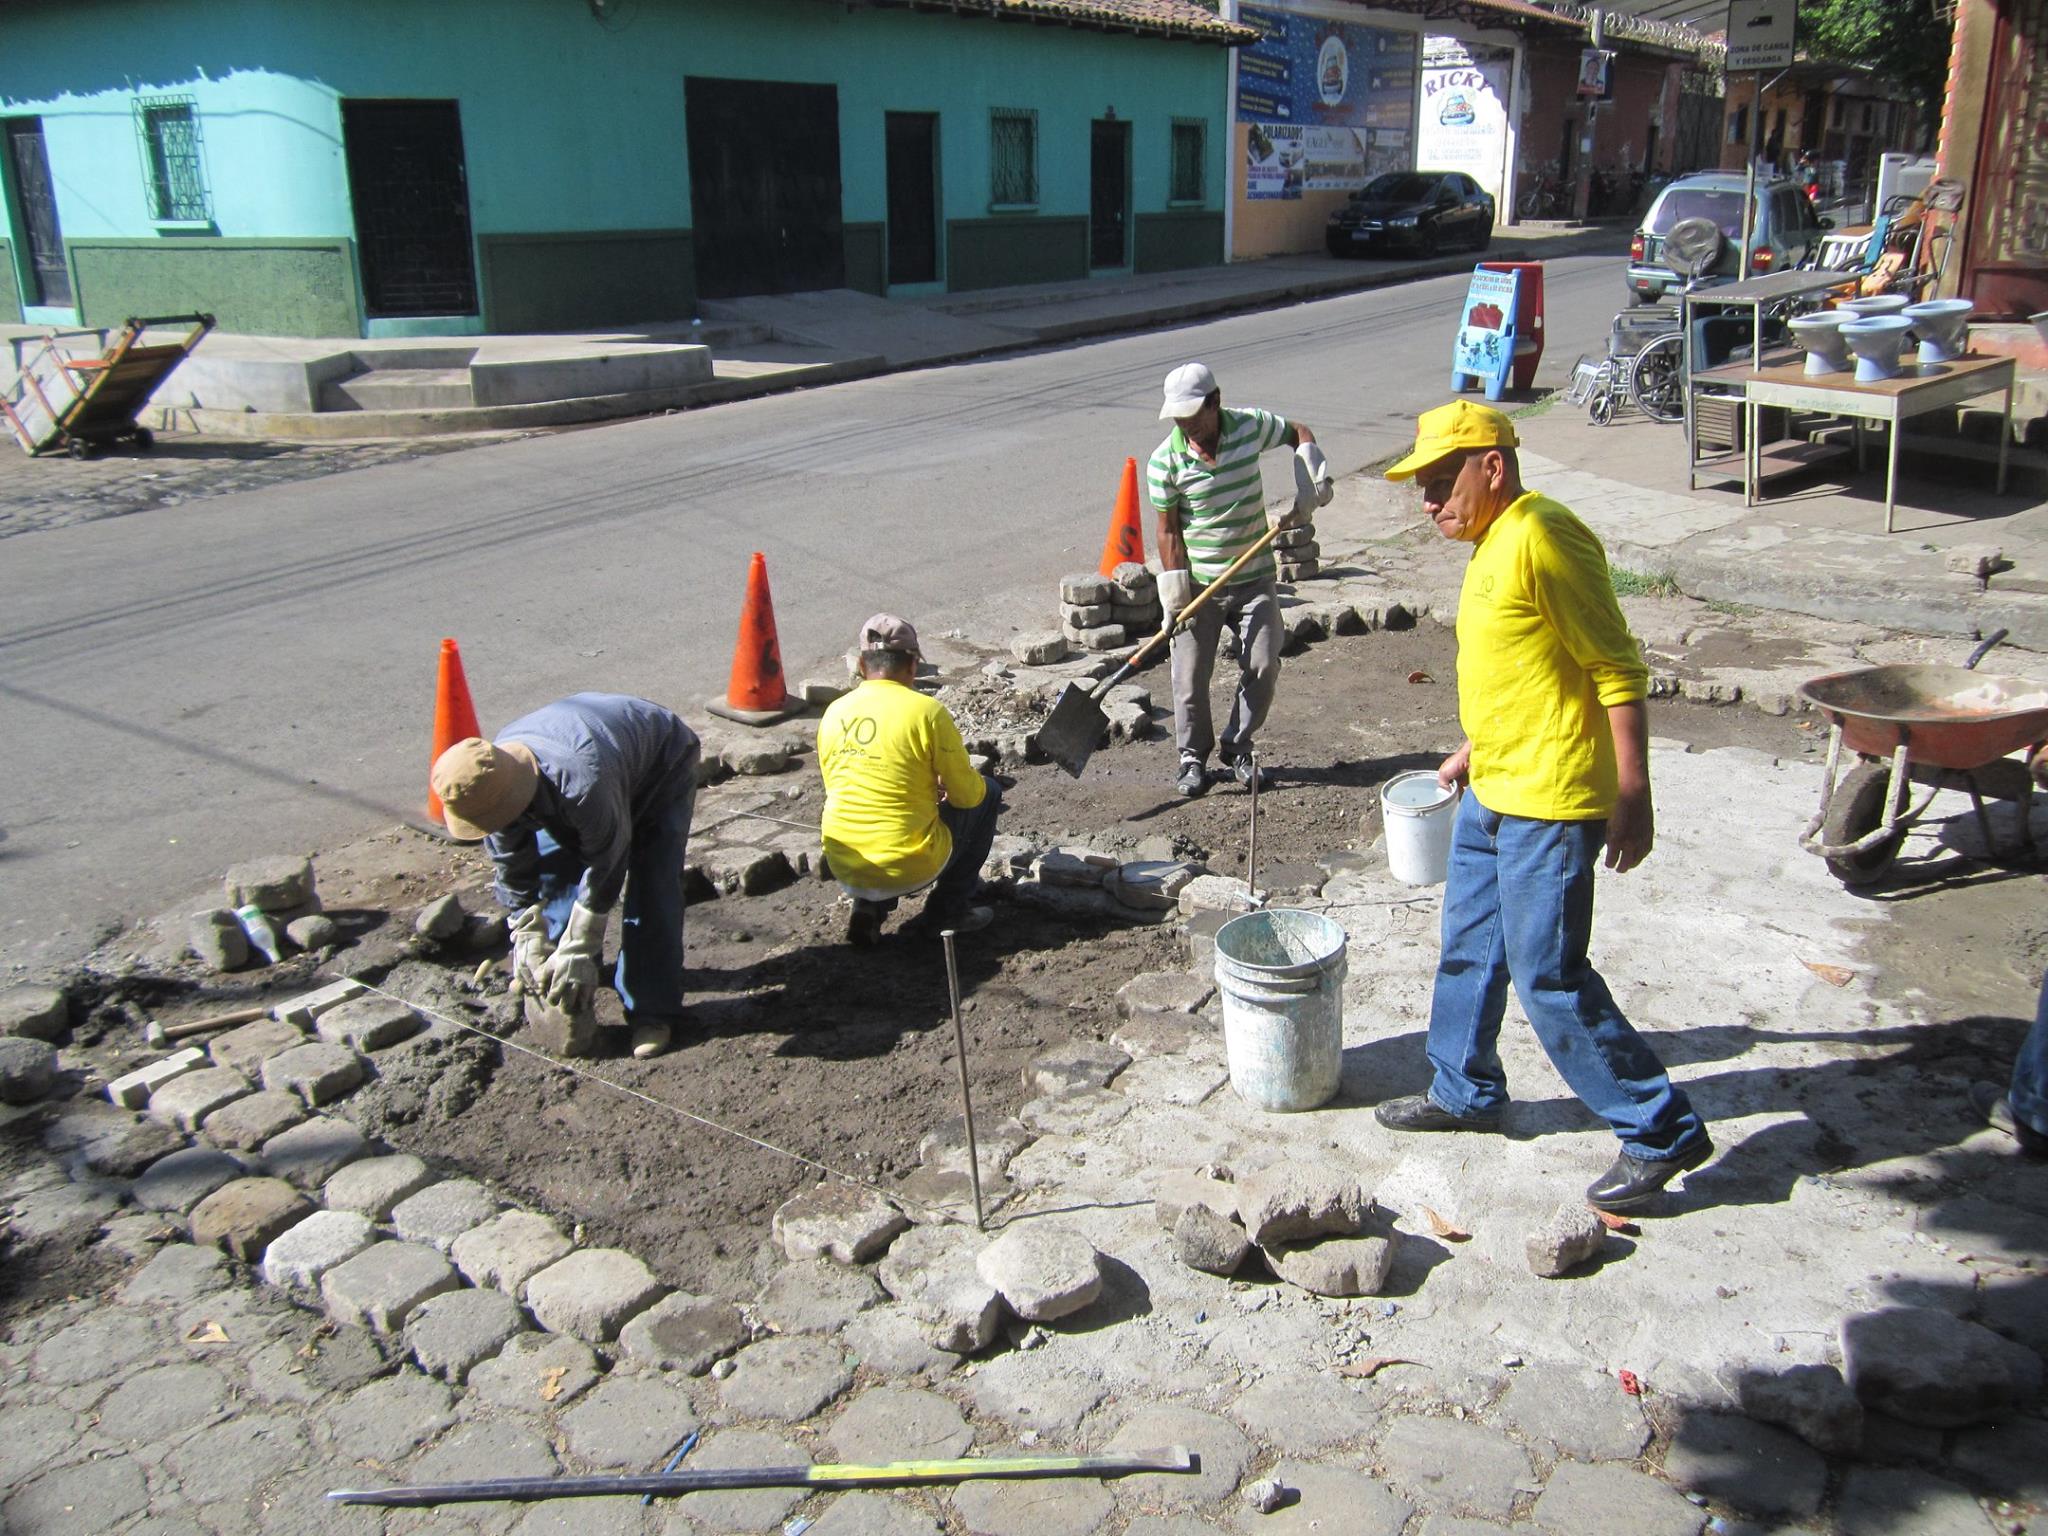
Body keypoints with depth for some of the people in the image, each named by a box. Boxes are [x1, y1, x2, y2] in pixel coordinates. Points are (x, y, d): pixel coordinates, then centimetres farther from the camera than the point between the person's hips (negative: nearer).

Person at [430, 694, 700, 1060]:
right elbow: (513, 869, -9)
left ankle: (652, 1011, -10)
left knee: (650, 888, -17)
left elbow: (604, 871, -33)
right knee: (554, 870, 4)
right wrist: (528, 936, -12)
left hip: (662, 762, -7)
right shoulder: (492, 786, -24)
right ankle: (555, 972, 26)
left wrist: (578, 954, -26)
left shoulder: (584, 785, -47)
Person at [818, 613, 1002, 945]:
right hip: (909, 869, -5)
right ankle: (948, 909, 17)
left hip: (843, 872, 5)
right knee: (987, 793, 17)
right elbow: (966, 794, -6)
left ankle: (869, 907, 15)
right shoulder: (927, 711, -12)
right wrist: (959, 784, 20)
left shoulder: (833, 713, 4)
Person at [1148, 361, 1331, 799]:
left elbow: (1298, 433, 14)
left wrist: (1312, 479, -3)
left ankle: (1237, 746, 21)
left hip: (1255, 578, 2)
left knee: (1263, 668, 0)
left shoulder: (1251, 426, -6)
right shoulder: (1165, 460, -12)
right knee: (1190, 676, -1)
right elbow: (1168, 530, -7)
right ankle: (1193, 756, 19)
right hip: (1199, 584, -2)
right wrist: (1174, 595, -12)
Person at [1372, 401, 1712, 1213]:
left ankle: (1661, 1131, 11)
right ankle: (1465, 1091, 39)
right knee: (1469, 950, 20)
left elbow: (1618, 672, -19)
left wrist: (1632, 796, -21)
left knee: (1550, 977, -4)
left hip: (1548, 803, -10)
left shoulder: (1543, 540, -19)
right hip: (1493, 796, 10)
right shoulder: (1493, 545, 12)